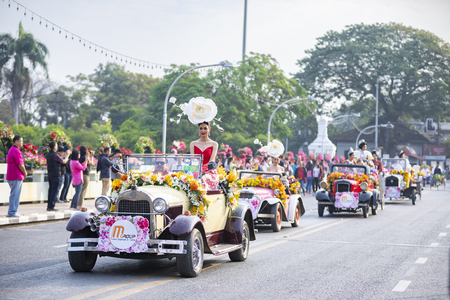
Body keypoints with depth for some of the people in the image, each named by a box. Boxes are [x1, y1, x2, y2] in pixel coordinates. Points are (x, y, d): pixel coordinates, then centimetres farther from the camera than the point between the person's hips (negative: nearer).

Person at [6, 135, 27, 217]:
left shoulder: (11, 150, 18)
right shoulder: (16, 151, -15)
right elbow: (20, 165, -17)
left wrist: (23, 173, 14)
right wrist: (25, 173, -1)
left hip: (11, 176, 10)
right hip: (16, 177, -10)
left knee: (14, 194, 15)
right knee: (15, 194, -6)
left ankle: (11, 212, 18)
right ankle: (12, 212, -4)